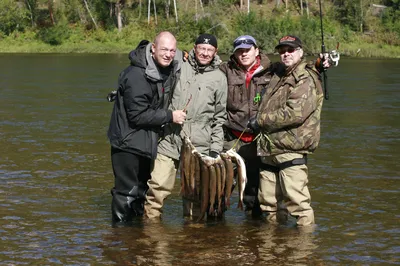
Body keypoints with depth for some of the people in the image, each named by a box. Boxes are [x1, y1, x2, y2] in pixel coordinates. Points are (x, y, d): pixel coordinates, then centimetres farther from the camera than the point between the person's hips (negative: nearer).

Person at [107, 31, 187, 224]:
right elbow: (138, 115, -26)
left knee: (141, 187, 21)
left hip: (145, 141, 9)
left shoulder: (171, 69, 1)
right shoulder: (137, 75, -25)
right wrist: (170, 117, -22)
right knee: (127, 191, -6)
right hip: (128, 141, -9)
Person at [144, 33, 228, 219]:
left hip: (198, 145, 0)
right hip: (169, 140, 0)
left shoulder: (219, 78, 8)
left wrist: (216, 148, 6)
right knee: (158, 185, -5)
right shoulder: (178, 67, 6)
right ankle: (151, 219, 8)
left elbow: (220, 116, 11)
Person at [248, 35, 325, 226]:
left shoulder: (306, 79, -10)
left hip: (291, 150, -9)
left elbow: (295, 113, -22)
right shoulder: (279, 74, 17)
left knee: (297, 200, -11)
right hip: (269, 149, 9)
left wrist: (261, 120, -14)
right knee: (268, 201, 15)